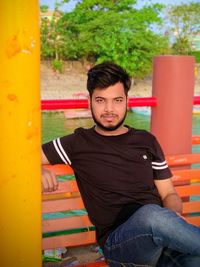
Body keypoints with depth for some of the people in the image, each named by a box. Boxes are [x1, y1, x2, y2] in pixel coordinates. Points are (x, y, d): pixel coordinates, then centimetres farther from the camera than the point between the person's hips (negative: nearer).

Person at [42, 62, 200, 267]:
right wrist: (39, 172, -10)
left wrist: (173, 215, -5)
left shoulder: (146, 141, 16)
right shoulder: (78, 144, 9)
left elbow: (169, 194, 18)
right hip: (116, 242, -1)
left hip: (164, 237, 2)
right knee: (152, 214, -36)